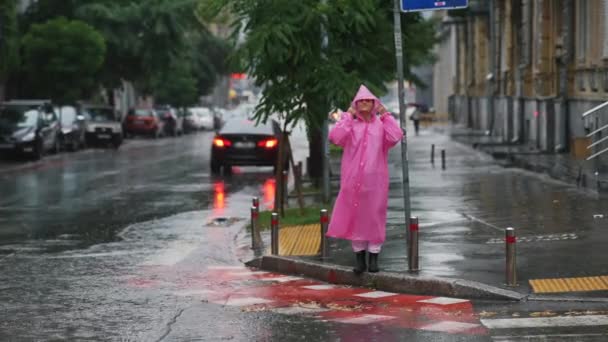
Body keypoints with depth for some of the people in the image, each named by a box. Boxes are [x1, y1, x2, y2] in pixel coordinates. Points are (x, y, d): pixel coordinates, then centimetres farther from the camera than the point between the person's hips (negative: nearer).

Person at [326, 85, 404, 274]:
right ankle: (360, 259, 12)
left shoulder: (381, 125, 6)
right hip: (353, 180, 1)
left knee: (374, 217, 1)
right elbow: (335, 137, -13)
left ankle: (373, 258, 9)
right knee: (355, 217, 3)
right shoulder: (350, 125, 6)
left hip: (375, 181, -1)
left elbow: (396, 137, -14)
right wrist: (348, 116, -6)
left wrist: (384, 115, -5)